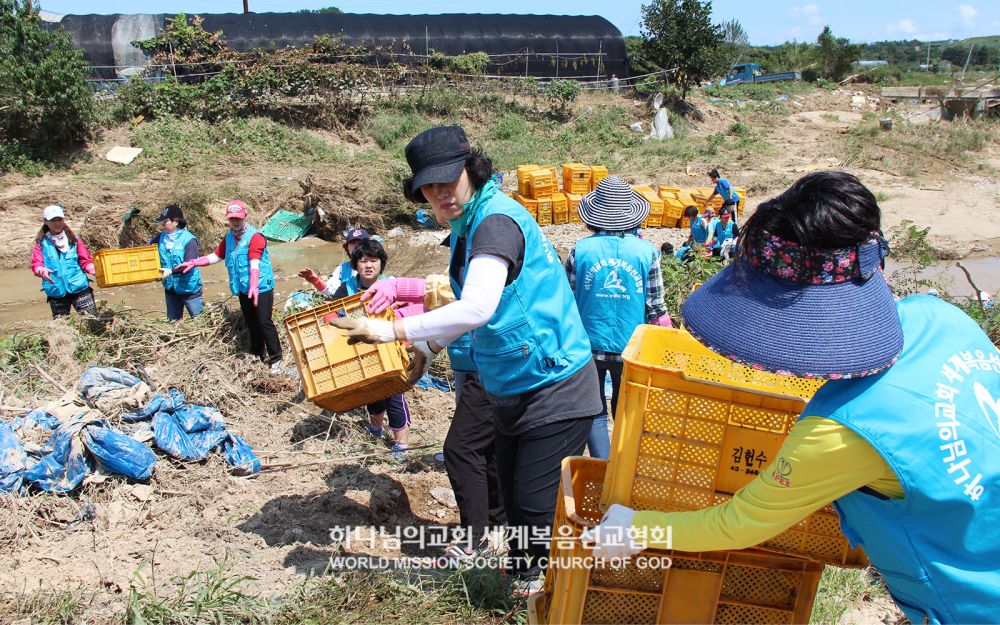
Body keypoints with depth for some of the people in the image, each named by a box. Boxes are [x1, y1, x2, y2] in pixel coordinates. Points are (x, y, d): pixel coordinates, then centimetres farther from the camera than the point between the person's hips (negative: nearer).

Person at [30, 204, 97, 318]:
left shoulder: (74, 239, 9)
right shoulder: (41, 243, 5)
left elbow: (85, 261, 6)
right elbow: (36, 264, -4)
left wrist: (95, 270, -14)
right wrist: (42, 271, -28)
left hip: (79, 288, 0)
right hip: (56, 292, 0)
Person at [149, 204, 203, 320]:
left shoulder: (189, 240, -18)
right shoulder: (161, 237, 1)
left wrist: (171, 271, -36)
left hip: (189, 288, -6)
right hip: (170, 289, 6)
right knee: (173, 322, 19)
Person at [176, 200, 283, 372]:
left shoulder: (255, 237, -16)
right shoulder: (229, 237, 9)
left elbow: (255, 265, -26)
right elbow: (215, 256, 18)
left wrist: (254, 287, -38)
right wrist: (193, 263, 8)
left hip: (261, 288, -8)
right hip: (243, 290, 8)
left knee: (264, 322, -8)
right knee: (251, 324, 16)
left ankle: (276, 359, 2)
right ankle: (258, 355, 30)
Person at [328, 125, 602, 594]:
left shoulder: (496, 220, -21)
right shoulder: (467, 224, 10)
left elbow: (477, 309, -32)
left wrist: (394, 330, -27)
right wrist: (425, 347, 25)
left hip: (553, 389, -10)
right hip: (512, 391, 10)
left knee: (536, 505, -4)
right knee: (513, 495, 21)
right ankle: (527, 579, 41)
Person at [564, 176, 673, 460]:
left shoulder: (580, 250, -7)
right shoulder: (646, 251, -7)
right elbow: (656, 307, -5)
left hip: (588, 347, 0)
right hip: (631, 349, 1)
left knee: (595, 414, 12)